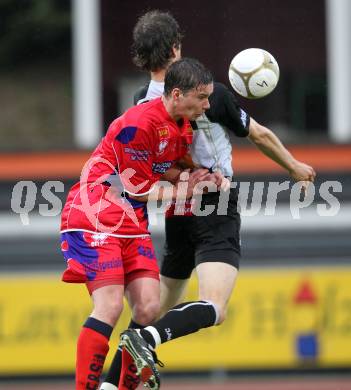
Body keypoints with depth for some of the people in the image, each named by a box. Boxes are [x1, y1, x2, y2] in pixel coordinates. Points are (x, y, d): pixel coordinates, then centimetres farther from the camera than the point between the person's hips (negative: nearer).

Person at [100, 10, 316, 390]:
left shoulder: (141, 104, 1)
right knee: (213, 308, -17)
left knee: (158, 307, 17)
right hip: (216, 212, -6)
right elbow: (260, 135, 2)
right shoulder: (210, 95, -13)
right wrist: (296, 168, 18)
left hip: (176, 215, 6)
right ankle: (147, 338, -41)